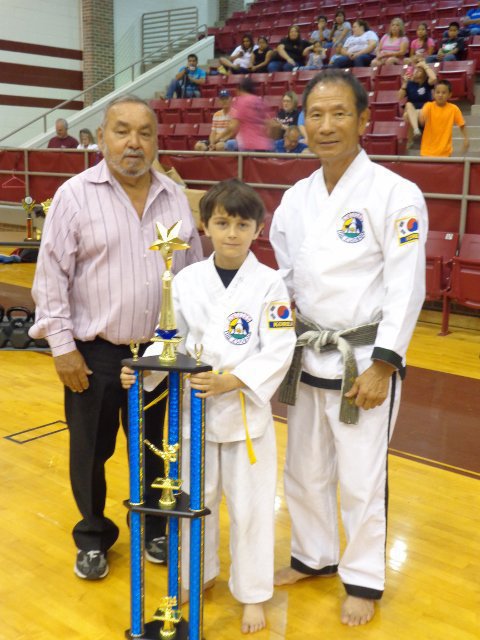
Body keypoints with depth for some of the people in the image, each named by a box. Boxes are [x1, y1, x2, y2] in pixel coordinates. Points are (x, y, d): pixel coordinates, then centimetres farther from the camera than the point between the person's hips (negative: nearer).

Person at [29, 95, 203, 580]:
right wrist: (62, 346, -10)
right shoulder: (75, 195, -7)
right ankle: (93, 537, 32)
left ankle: (154, 528, 37)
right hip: (94, 352, -3)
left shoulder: (174, 197, 5)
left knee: (153, 447, 16)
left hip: (159, 350, 3)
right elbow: (52, 278, -8)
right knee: (91, 451, 11)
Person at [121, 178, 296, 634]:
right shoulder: (187, 281, -2)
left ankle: (252, 594, 30)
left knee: (249, 505, 10)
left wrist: (230, 381, -23)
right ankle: (198, 574, 42)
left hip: (246, 410, -2)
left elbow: (278, 352, -13)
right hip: (194, 407, 3)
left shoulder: (269, 284, -10)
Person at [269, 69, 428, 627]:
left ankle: (364, 579, 29)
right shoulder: (296, 199, 6)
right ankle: (314, 556, 41)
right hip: (306, 359, 6)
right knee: (304, 470, 17)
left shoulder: (395, 194, -11)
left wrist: (381, 367, -17)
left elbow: (405, 288, -13)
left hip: (363, 362, -5)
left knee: (362, 480, 6)